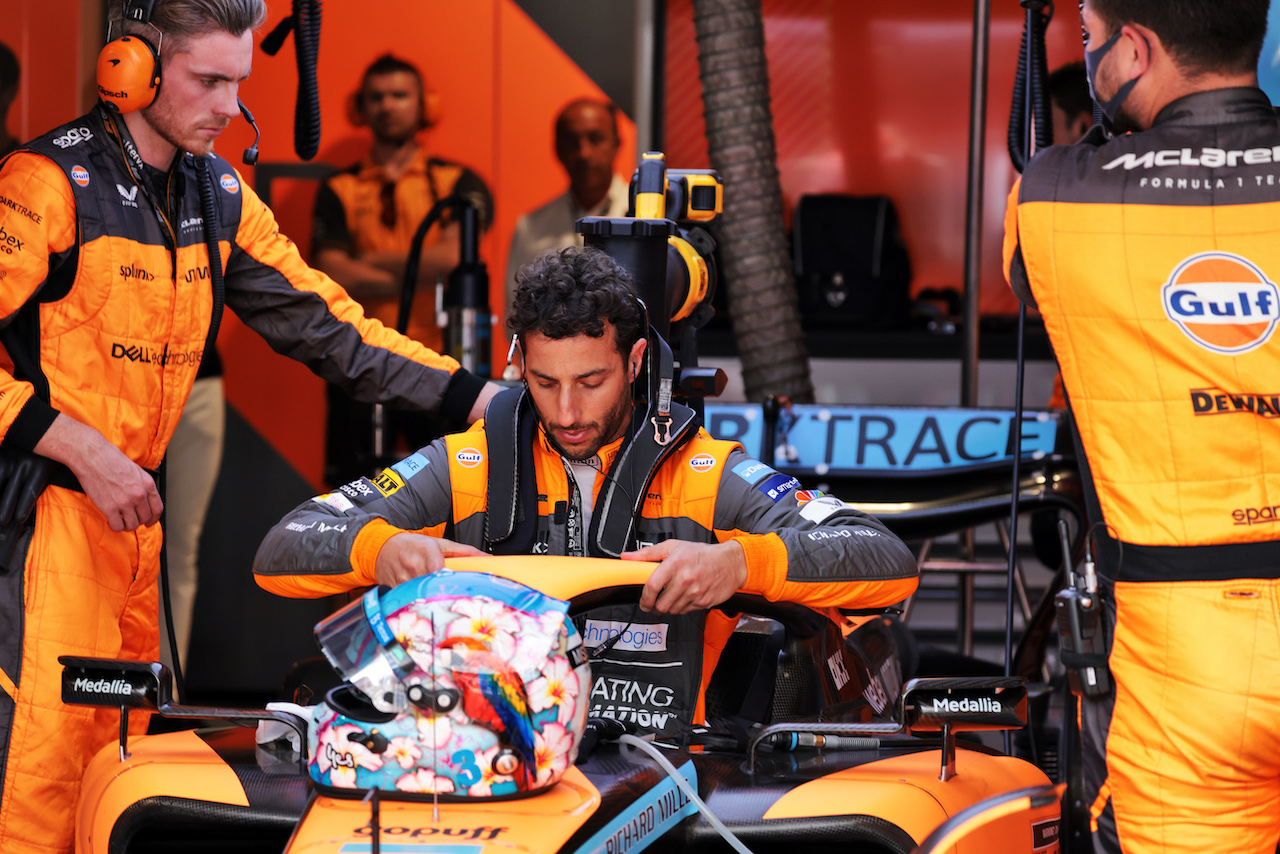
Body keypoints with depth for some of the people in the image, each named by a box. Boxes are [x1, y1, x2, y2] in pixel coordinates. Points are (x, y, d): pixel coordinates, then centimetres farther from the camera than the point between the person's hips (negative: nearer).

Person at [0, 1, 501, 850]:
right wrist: (81, 449, -18)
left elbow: (319, 319, 13)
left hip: (130, 509, 7)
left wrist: (478, 396, 5)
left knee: (115, 744, 6)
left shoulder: (219, 194, 12)